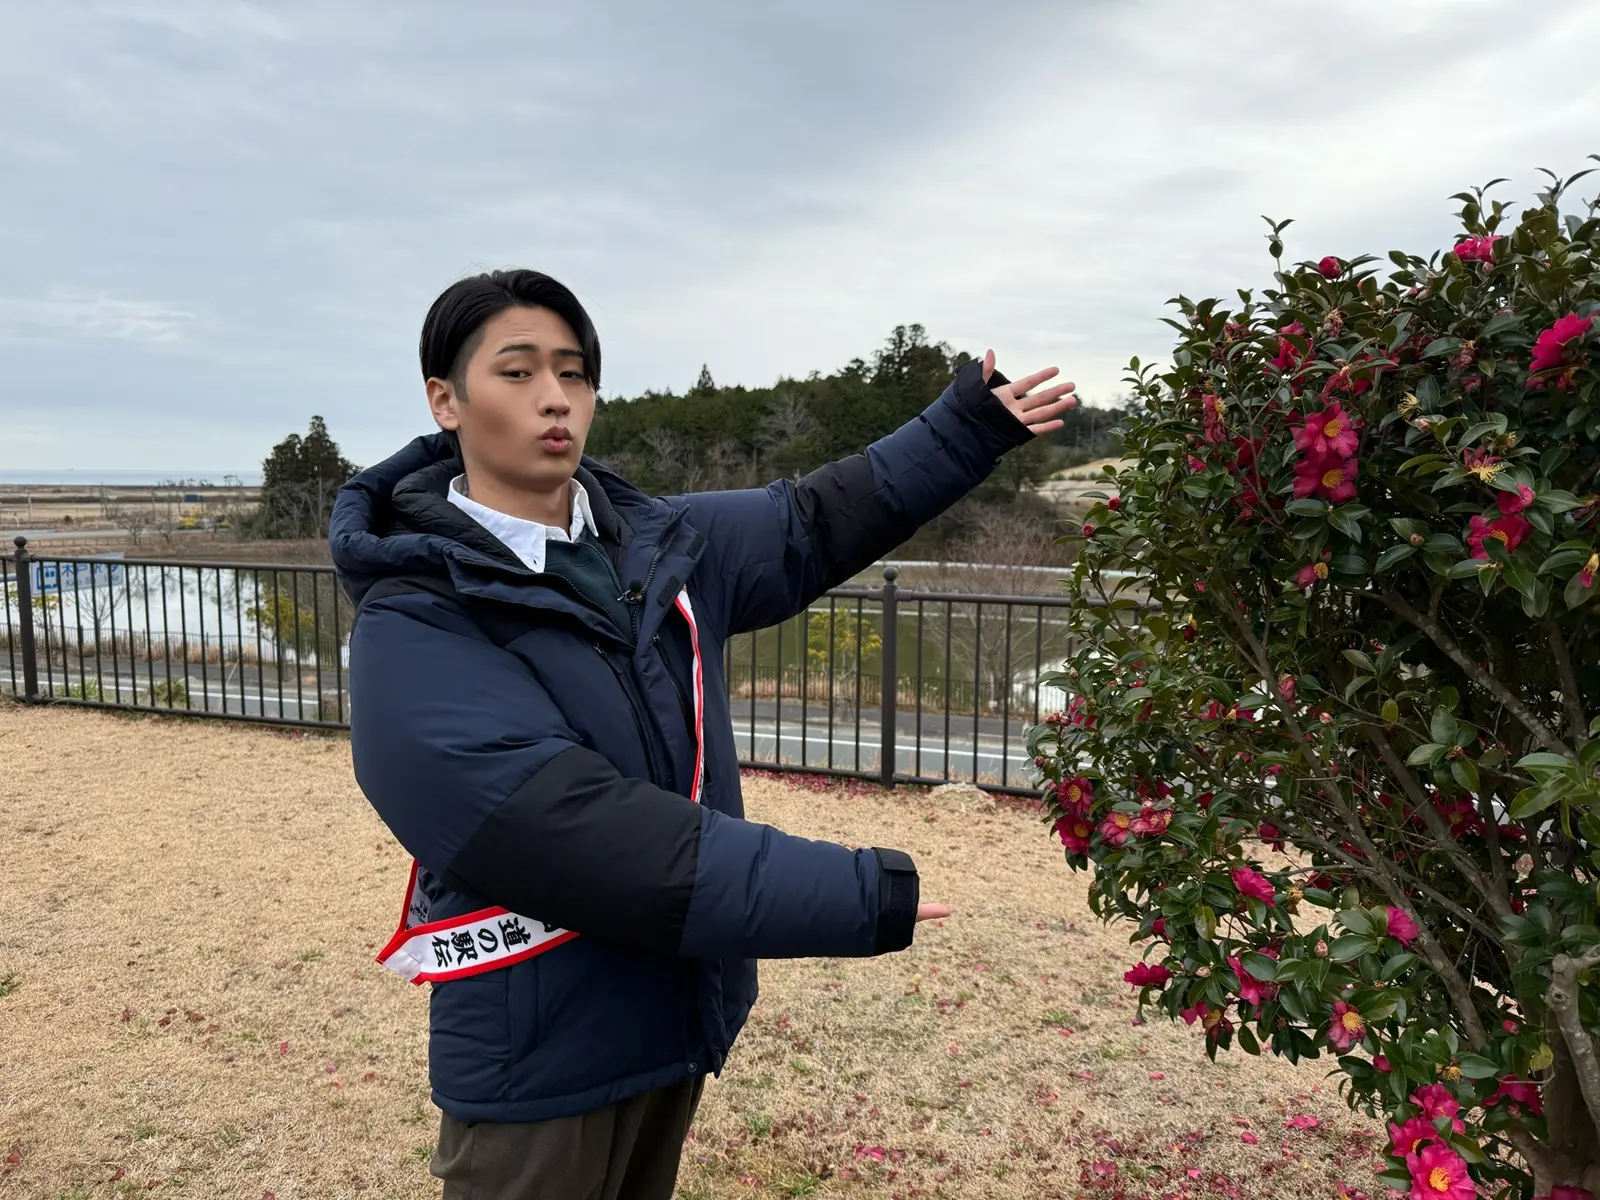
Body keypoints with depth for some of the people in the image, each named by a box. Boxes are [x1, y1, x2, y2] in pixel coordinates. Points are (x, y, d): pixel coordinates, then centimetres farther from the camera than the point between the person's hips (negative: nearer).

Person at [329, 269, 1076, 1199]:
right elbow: (584, 835, -30)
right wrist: (859, 897, -29)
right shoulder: (415, 632, -21)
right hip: (540, 1062, -6)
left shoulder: (657, 545, -1)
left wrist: (969, 428, 11)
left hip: (678, 1019, 6)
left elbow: (817, 524, 12)